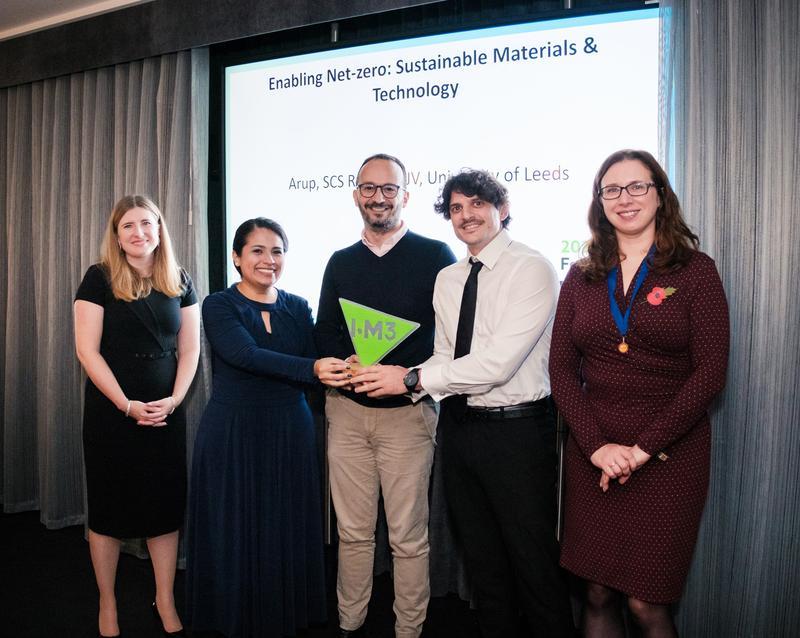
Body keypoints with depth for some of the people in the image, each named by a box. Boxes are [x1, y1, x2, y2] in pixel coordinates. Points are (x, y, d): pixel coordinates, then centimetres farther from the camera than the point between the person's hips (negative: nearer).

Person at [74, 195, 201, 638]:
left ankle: (165, 600, 22)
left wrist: (174, 400, -9)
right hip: (110, 410, -2)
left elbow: (189, 349, 5)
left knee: (165, 505, 7)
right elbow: (87, 351, -10)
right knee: (108, 506, 8)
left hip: (166, 411, 3)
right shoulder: (99, 278, -5)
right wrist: (127, 405, -15)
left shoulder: (180, 283, 5)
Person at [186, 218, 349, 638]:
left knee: (286, 530, 10)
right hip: (232, 433, -3)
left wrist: (337, 370, -18)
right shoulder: (218, 306, -4)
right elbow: (246, 355, -22)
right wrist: (314, 368, -33)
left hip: (290, 432, 3)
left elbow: (313, 374, 5)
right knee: (234, 532, 7)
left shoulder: (298, 308, 8)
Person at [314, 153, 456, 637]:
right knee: (352, 531, 13)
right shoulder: (341, 262, 12)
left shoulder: (435, 256, -1)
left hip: (408, 410, -3)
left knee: (409, 537, 4)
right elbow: (325, 334, 12)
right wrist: (349, 362, -9)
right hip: (347, 409, 4)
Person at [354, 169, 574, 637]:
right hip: (459, 424, 7)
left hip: (516, 428, -7)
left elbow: (499, 361, -22)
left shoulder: (532, 268, -13)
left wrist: (412, 378, -20)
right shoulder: (447, 279, 10)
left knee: (534, 560, 6)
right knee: (482, 556, 20)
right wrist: (406, 376, -10)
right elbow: (445, 355, 10)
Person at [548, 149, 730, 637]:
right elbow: (562, 369, 3)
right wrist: (596, 445, -9)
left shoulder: (695, 271, 0)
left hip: (669, 455, -2)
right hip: (592, 454, 3)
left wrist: (644, 448, -12)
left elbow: (710, 372, -7)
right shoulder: (581, 278, 8)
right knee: (598, 595, 8)